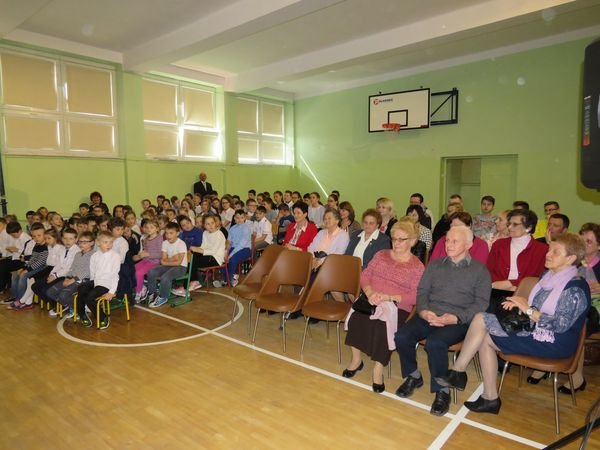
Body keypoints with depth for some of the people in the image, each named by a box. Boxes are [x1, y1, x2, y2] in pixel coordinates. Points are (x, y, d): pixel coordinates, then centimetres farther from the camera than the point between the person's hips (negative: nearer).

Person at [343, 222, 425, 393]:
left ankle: (379, 368, -18)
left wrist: (389, 297, -20)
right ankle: (356, 359, -11)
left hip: (397, 306, -3)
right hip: (372, 299, 3)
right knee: (356, 314, -28)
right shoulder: (381, 255, 16)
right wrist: (370, 292, -12)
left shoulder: (417, 266, 2)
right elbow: (365, 275, 8)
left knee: (383, 323, -35)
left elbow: (415, 296, -8)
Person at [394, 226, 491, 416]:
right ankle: (413, 376, 6)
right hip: (428, 316, 4)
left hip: (458, 321, -4)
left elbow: (481, 303, -2)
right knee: (401, 336, -22)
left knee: (435, 342, -34)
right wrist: (423, 311, -8)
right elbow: (422, 291, 14)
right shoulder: (435, 264, 19)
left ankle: (442, 390, -10)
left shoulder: (479, 270, 7)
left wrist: (456, 318, -17)